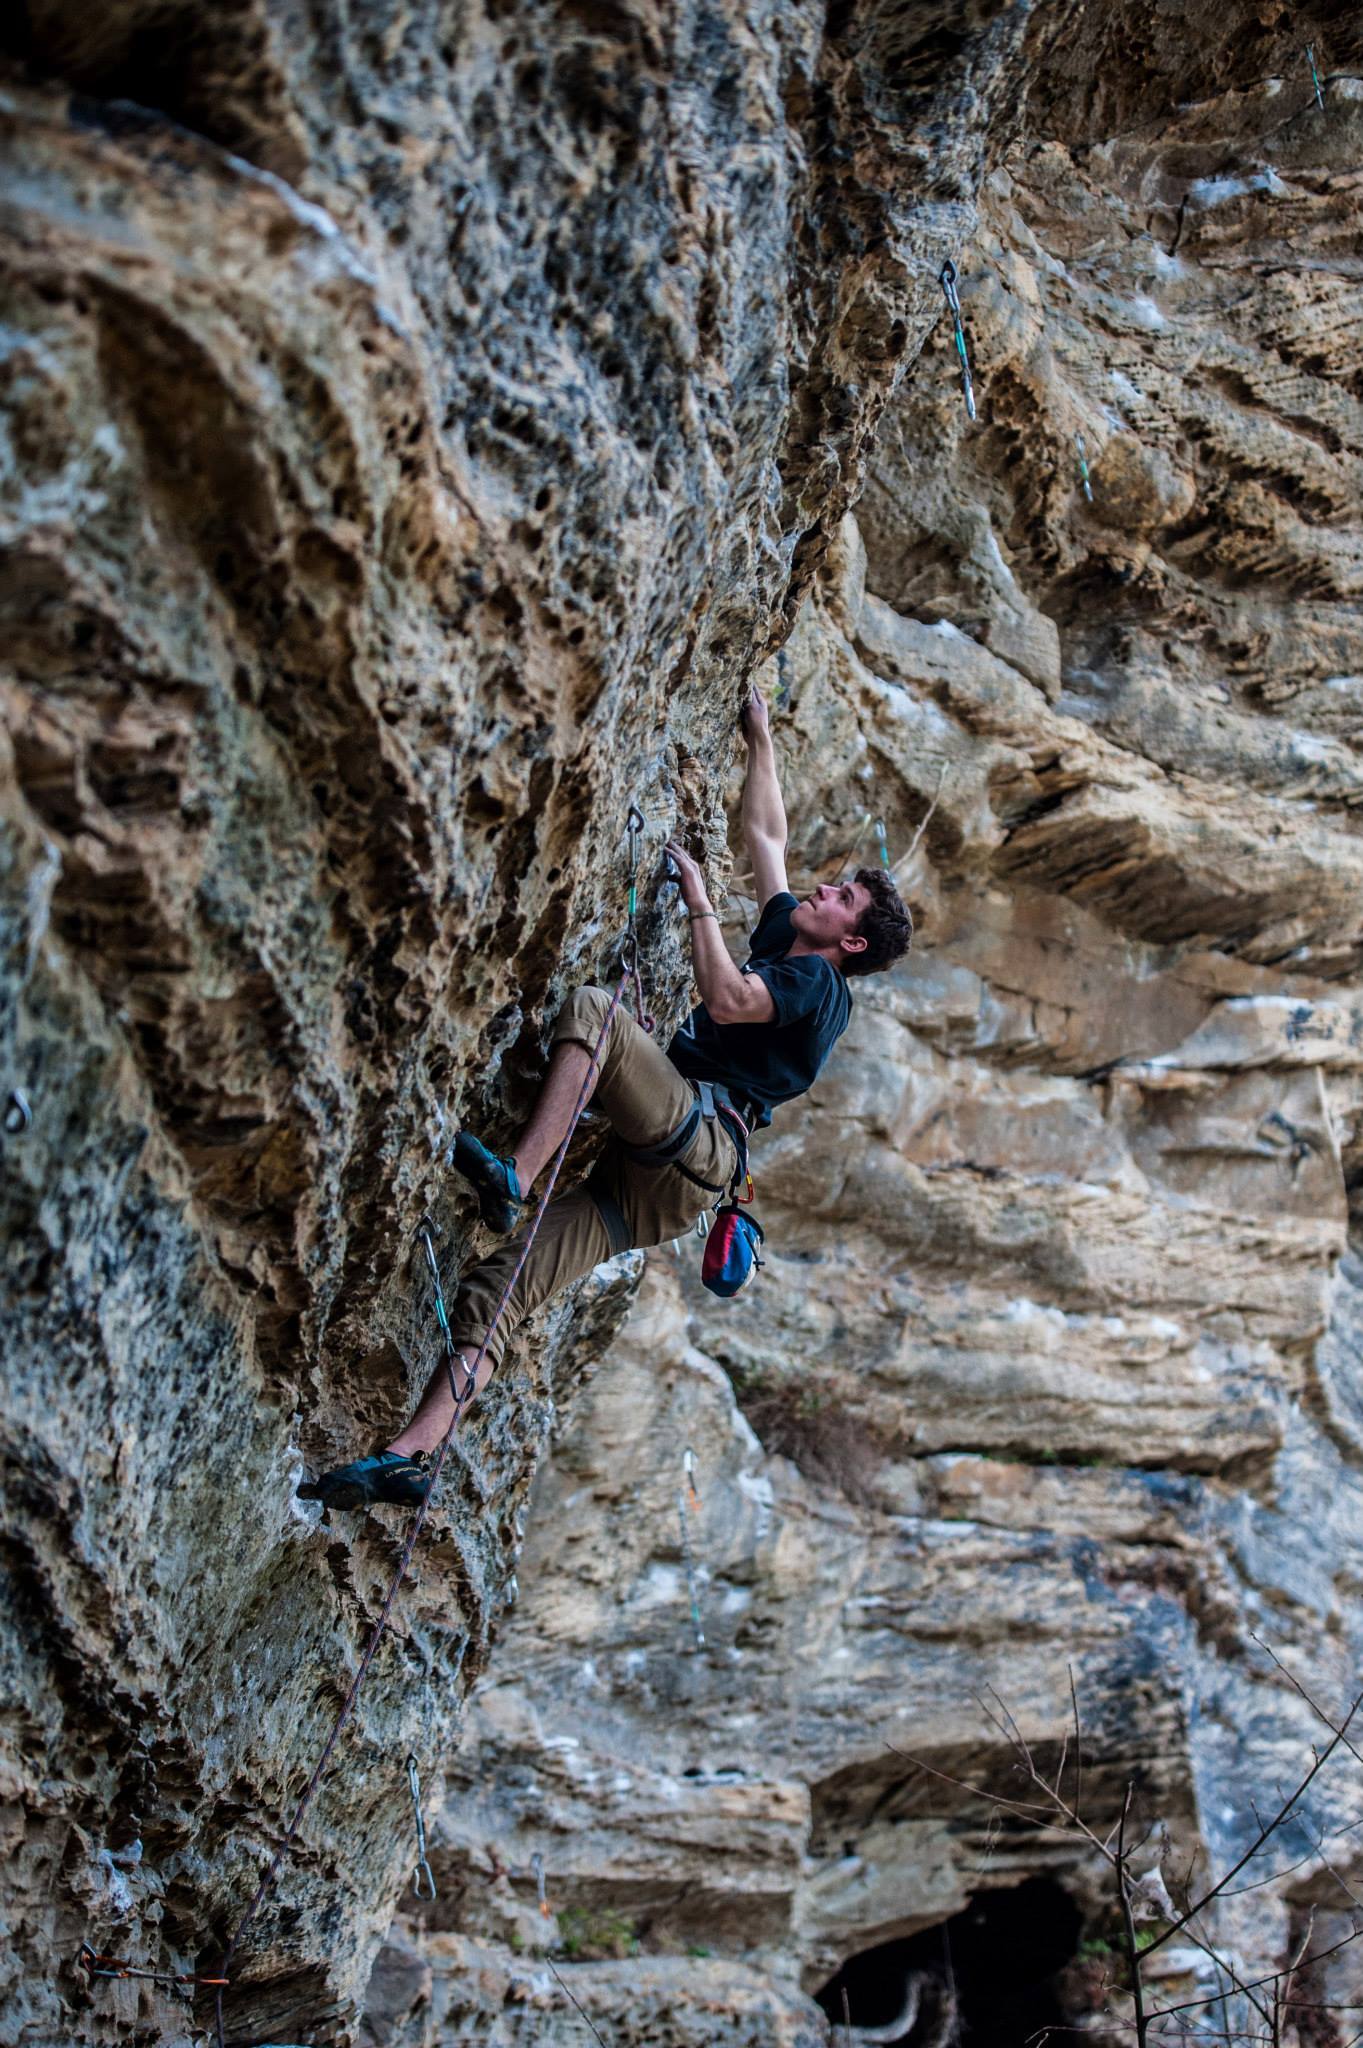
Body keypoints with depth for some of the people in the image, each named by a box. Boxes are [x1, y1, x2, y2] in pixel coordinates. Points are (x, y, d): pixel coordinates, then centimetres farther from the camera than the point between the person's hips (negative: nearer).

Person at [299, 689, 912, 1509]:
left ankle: (514, 1178, -35)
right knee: (495, 1291, -6)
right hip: (649, 1189, 8)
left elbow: (727, 999, -14)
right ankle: (408, 1457, -13)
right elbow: (767, 834, 39)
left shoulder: (819, 983, 5)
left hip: (695, 1143, -8)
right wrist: (761, 739, 42)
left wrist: (700, 902, -5)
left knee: (591, 1009, -26)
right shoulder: (783, 939, 31)